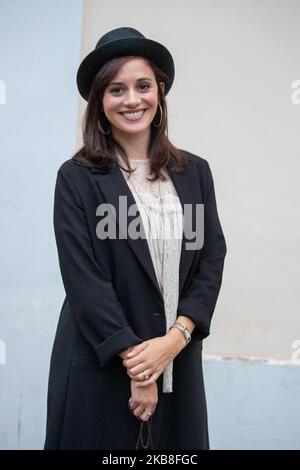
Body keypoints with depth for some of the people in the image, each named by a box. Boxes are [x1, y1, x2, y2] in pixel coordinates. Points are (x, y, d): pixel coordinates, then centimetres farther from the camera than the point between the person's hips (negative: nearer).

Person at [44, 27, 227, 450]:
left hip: (180, 361, 3)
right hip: (99, 364, -3)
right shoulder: (77, 177, -5)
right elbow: (82, 277, -11)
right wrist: (136, 363, -14)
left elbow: (212, 259, 1)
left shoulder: (195, 171, 5)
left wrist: (174, 339, -13)